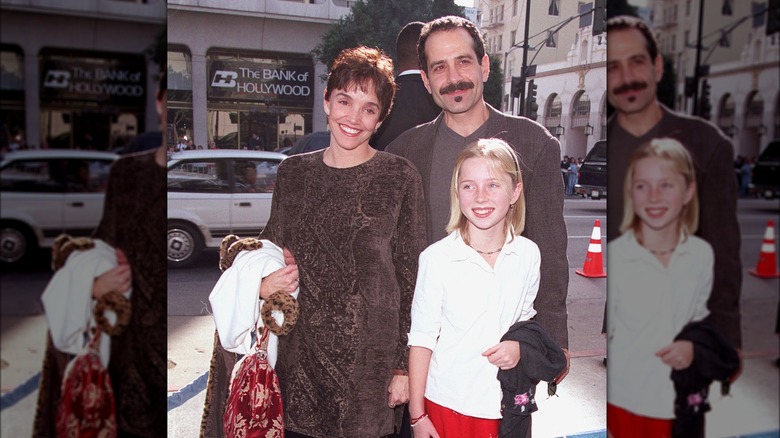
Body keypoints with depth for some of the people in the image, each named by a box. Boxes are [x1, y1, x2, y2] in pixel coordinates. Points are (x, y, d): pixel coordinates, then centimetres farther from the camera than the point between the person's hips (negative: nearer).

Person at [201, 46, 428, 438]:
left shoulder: (400, 178, -5)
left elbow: (412, 277, -4)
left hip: (368, 363, -3)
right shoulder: (292, 173, 6)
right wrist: (261, 284, -5)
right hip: (298, 359, 3)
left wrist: (404, 365, -6)